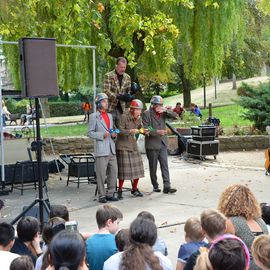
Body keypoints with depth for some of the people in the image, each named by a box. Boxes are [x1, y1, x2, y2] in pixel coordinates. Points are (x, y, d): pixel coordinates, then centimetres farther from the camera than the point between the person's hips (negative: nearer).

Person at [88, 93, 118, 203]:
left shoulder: (110, 116, 19)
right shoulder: (94, 116, -1)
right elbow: (90, 133, -4)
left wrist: (114, 135, 4)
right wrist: (102, 135, -16)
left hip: (111, 149, 6)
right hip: (101, 150, -6)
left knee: (113, 172, 6)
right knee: (101, 174, -4)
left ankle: (110, 194, 16)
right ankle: (102, 195, 5)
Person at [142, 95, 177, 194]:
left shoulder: (163, 113, 9)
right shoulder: (146, 114, -5)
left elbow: (175, 115, 2)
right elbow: (145, 129, -11)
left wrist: (166, 110, -13)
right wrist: (157, 131, -21)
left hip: (163, 144, 4)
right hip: (152, 145, -4)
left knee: (165, 165, -3)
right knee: (153, 167, 6)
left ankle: (167, 186, -6)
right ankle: (155, 186, 19)